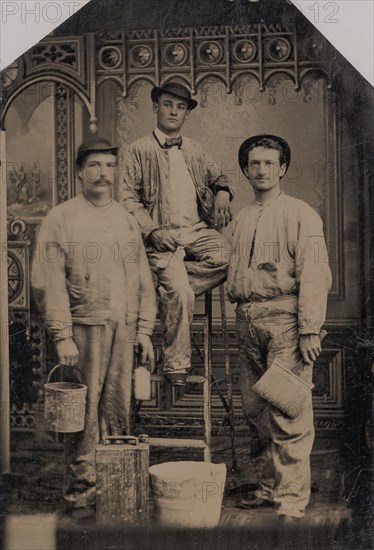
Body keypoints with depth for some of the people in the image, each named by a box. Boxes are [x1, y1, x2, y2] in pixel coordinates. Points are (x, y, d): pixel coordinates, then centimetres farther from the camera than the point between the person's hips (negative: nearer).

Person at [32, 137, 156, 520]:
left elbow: (143, 281, 18)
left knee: (119, 414, 6)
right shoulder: (60, 220, 0)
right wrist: (62, 336, -12)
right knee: (85, 417, -3)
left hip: (124, 332, 5)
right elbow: (48, 283, -6)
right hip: (84, 330, -4)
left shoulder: (127, 221, 17)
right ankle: (81, 495, 7)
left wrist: (144, 331, 11)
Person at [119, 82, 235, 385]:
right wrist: (152, 231, -16)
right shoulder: (137, 151, 3)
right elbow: (127, 197, -4)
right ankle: (176, 365, -6)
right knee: (180, 294, -23)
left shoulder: (195, 150, 19)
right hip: (162, 236, -5)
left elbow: (217, 176, 32)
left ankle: (167, 289, -11)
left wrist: (223, 191, 6)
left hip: (198, 231, 5)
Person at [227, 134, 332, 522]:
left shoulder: (300, 215, 0)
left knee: (288, 415, -8)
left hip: (284, 319, -6)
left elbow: (314, 276, -7)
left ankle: (291, 501, -2)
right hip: (248, 321, 6)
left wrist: (309, 330, -14)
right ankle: (267, 488, 21)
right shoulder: (241, 220, 19)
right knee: (255, 412, 9)